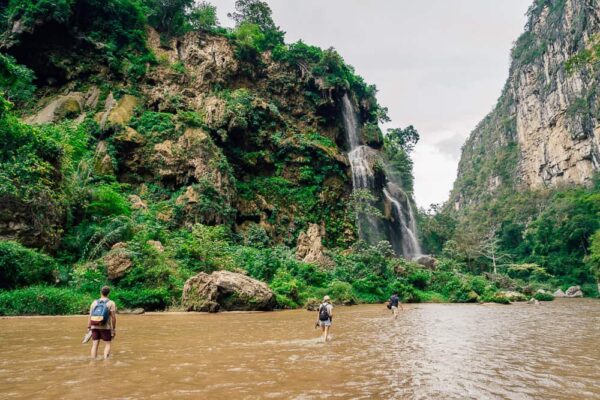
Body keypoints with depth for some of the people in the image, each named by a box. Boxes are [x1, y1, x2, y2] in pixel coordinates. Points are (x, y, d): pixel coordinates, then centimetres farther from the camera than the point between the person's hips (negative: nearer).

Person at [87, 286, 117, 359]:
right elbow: (113, 317, -8)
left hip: (94, 327, 3)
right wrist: (114, 329, -2)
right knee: (107, 344, 5)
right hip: (105, 327, -3)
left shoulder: (94, 302, 6)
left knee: (95, 345, 8)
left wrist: (89, 327, 10)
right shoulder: (111, 303, -5)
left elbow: (90, 316, 4)